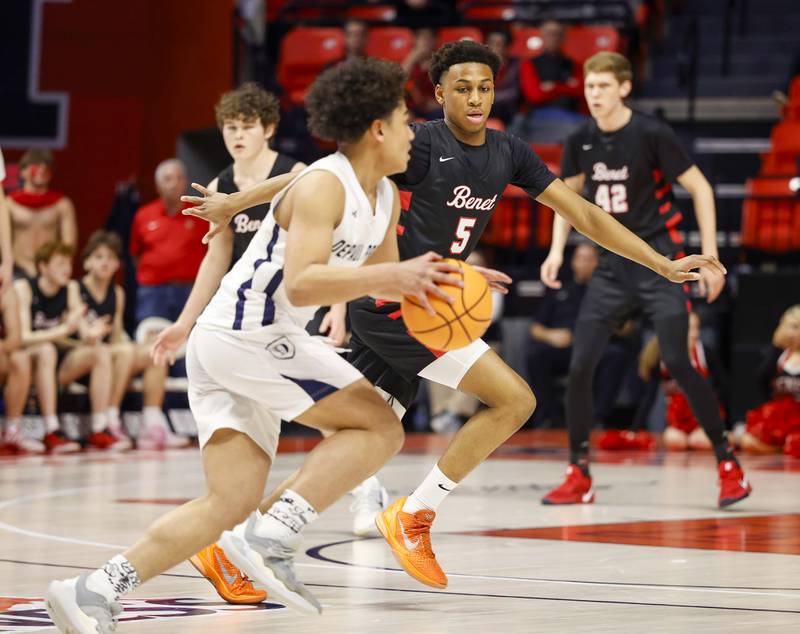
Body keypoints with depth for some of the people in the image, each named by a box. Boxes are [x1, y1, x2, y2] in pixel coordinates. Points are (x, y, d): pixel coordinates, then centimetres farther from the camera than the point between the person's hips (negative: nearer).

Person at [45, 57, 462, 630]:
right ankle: (271, 538, -16)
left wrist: (441, 279, 14)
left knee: (232, 503, 2)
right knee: (380, 427, -11)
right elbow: (300, 284, -27)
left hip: (258, 346, 10)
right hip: (244, 335, -10)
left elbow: (378, 279, 30)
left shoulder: (384, 197, 15)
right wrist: (391, 275, -31)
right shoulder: (323, 186, -15)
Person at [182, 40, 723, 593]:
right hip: (393, 304, -8)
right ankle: (414, 517, -3)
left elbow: (584, 214, 12)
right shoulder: (422, 144, -14)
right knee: (515, 399, -12)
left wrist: (666, 266, 10)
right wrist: (234, 202, -13)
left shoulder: (509, 154, 8)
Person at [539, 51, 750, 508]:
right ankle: (579, 476, 9)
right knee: (580, 367, -3)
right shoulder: (581, 141, 1)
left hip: (660, 257, -5)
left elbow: (700, 188, -8)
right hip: (613, 262, 5)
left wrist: (710, 257, -12)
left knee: (678, 363, -14)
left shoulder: (651, 134, -13)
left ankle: (729, 464, 0)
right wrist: (557, 249, 3)